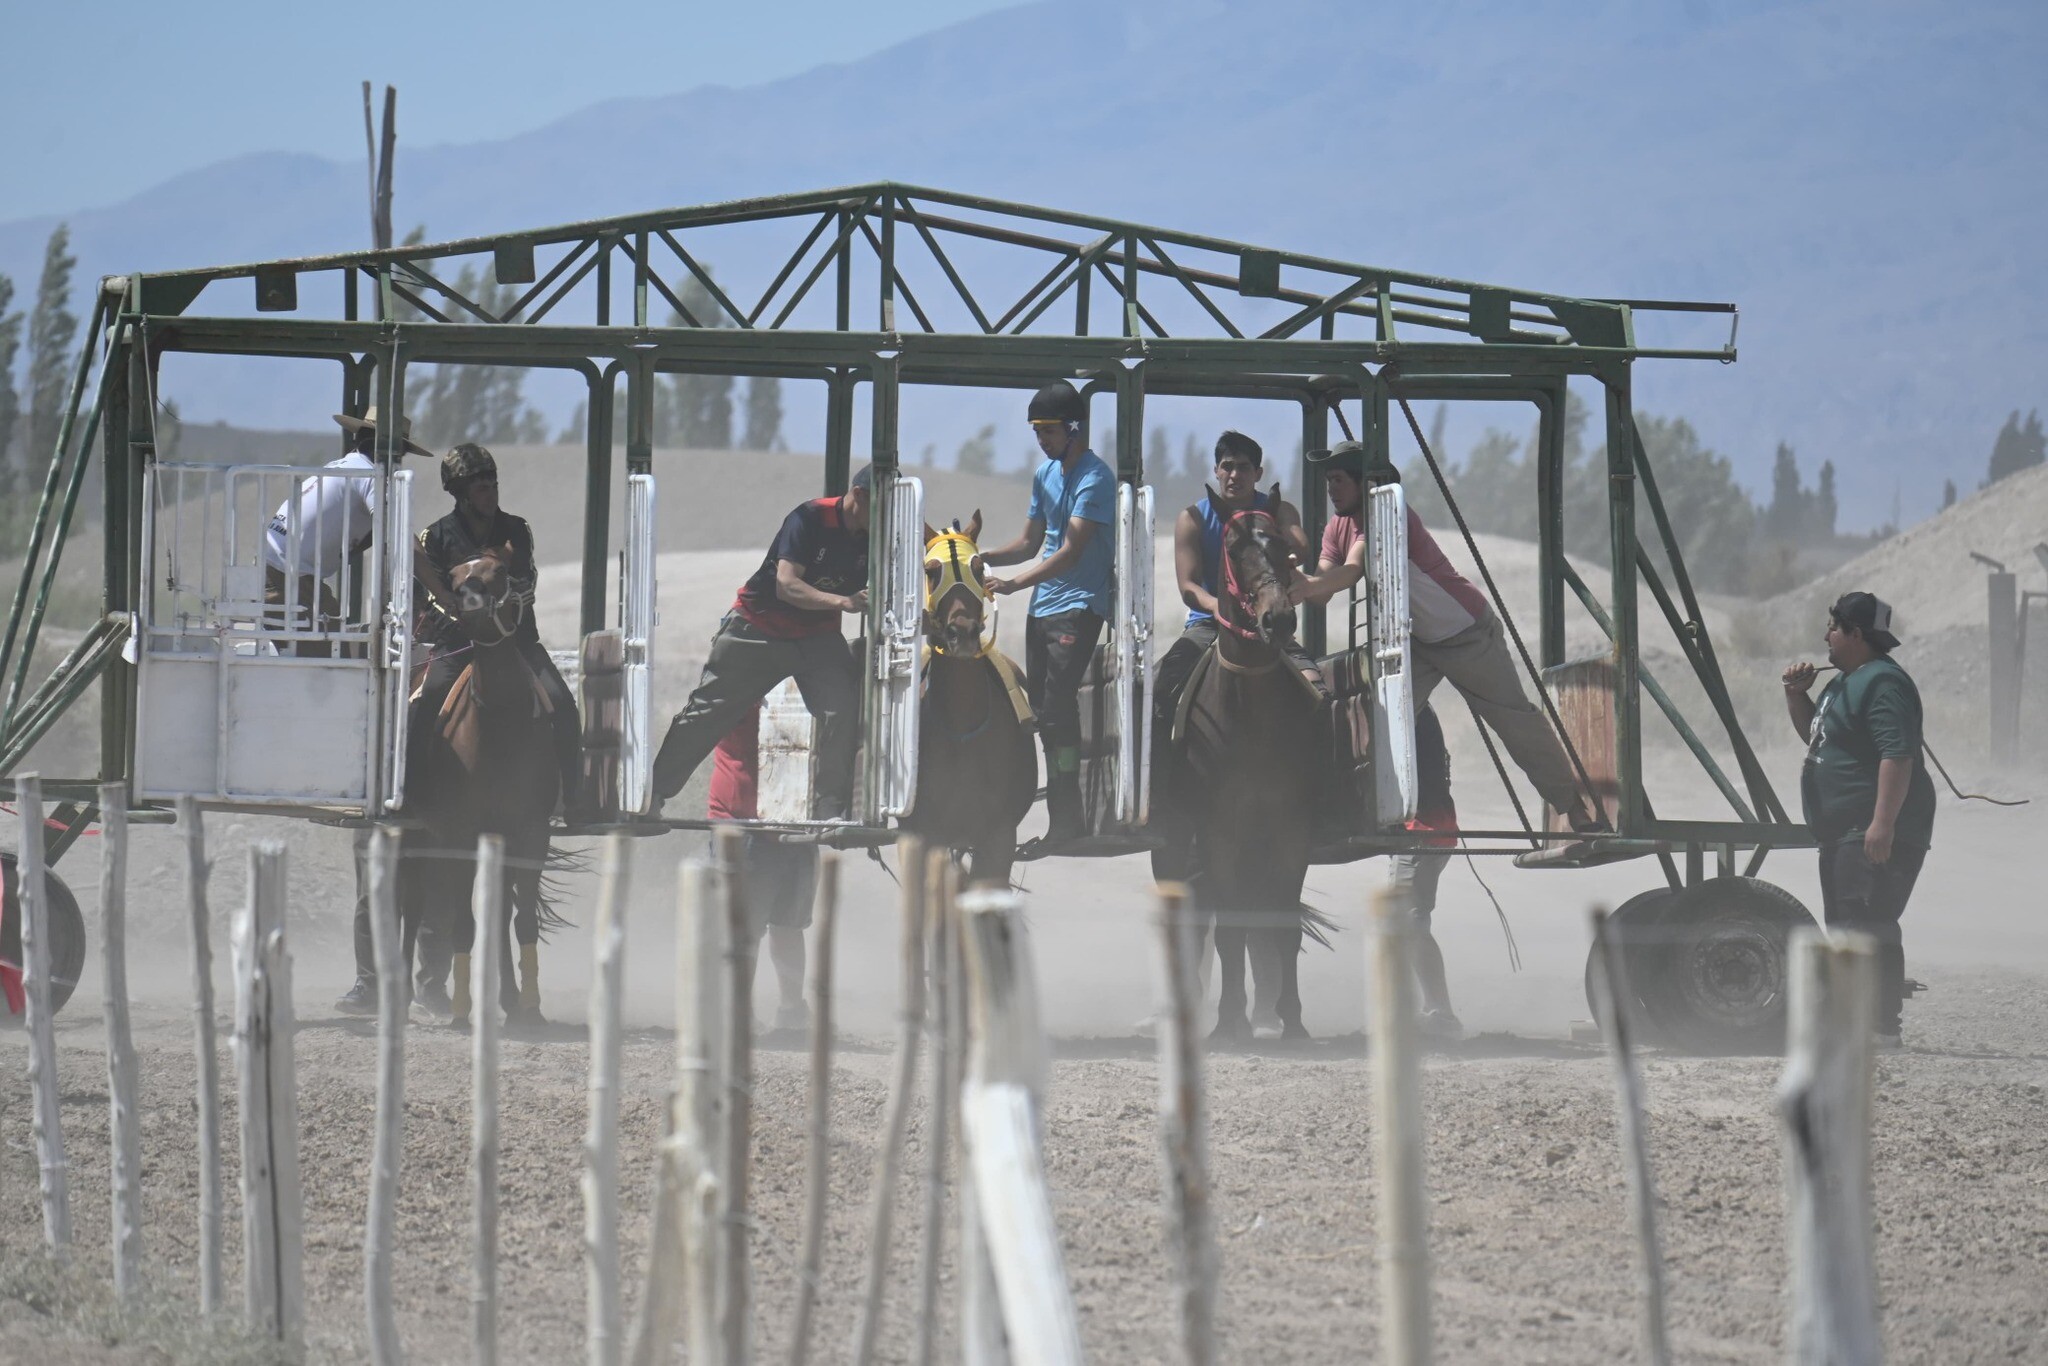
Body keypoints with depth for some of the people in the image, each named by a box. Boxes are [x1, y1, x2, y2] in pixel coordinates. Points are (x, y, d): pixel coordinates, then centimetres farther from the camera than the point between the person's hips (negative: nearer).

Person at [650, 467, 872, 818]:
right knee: (706, 714, 3)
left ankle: (832, 811, -11)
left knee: (843, 711, -17)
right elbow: (786, 585, -32)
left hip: (817, 635, 4)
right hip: (760, 627, -4)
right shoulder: (811, 519, -24)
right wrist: (843, 601, -44)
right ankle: (652, 792, 14)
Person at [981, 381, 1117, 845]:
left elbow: (1071, 552, -20)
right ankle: (1061, 813, 12)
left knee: (1058, 707, -15)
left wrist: (1016, 582, -29)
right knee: (1039, 707, 7)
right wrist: (985, 558, 5)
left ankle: (1067, 817, -14)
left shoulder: (1094, 479, -12)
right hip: (1042, 607, 9)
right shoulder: (1046, 474, 16)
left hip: (1078, 606, -9)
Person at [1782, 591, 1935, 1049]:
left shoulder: (1882, 683, -15)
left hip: (1875, 834, -12)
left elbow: (1897, 755, -25)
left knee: (1868, 926, -17)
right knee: (1844, 928, 16)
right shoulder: (1846, 682, 20)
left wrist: (1883, 823, -32)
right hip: (1844, 832, 12)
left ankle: (1883, 1027, -20)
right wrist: (1796, 696, 17)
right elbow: (1814, 735, 36)